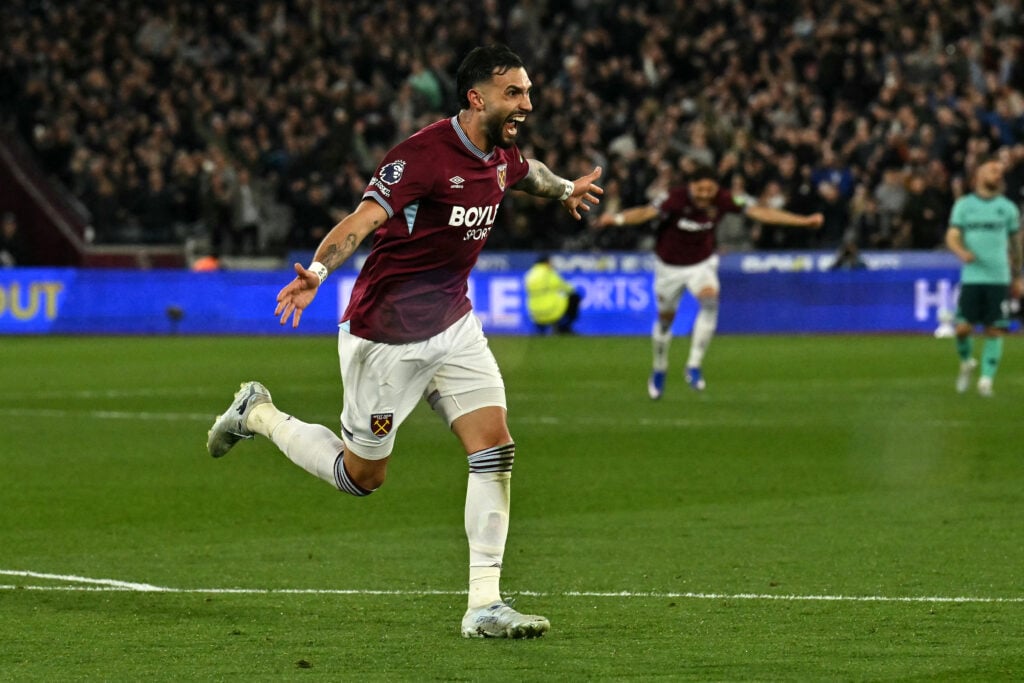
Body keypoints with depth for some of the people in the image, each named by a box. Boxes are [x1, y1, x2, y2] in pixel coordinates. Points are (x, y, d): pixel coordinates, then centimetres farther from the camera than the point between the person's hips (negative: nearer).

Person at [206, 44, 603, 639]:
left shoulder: (502, 155, 3)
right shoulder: (425, 154, -23)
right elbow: (365, 219, -35)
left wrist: (566, 189, 45)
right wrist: (318, 272, -50)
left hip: (455, 326, 7)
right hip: (388, 336, -7)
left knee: (495, 450, -8)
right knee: (362, 476, 7)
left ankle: (485, 605, -5)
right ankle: (257, 415, 31)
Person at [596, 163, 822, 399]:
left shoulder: (722, 200, -19)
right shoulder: (676, 198, -29)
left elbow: (758, 212, -14)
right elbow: (646, 212, -45)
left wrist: (803, 221, -15)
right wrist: (617, 219, -66)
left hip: (702, 263, 1)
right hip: (669, 266, -1)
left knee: (710, 301, -26)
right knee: (665, 318, 10)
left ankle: (694, 366, -19)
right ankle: (659, 370, 38)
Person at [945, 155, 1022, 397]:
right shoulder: (964, 205, 6)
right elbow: (952, 237, 2)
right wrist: (962, 252, -20)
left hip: (999, 278, 1)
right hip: (971, 276, -1)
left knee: (994, 331, -5)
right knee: (963, 328, -6)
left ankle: (986, 379, 2)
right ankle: (967, 362, 23)